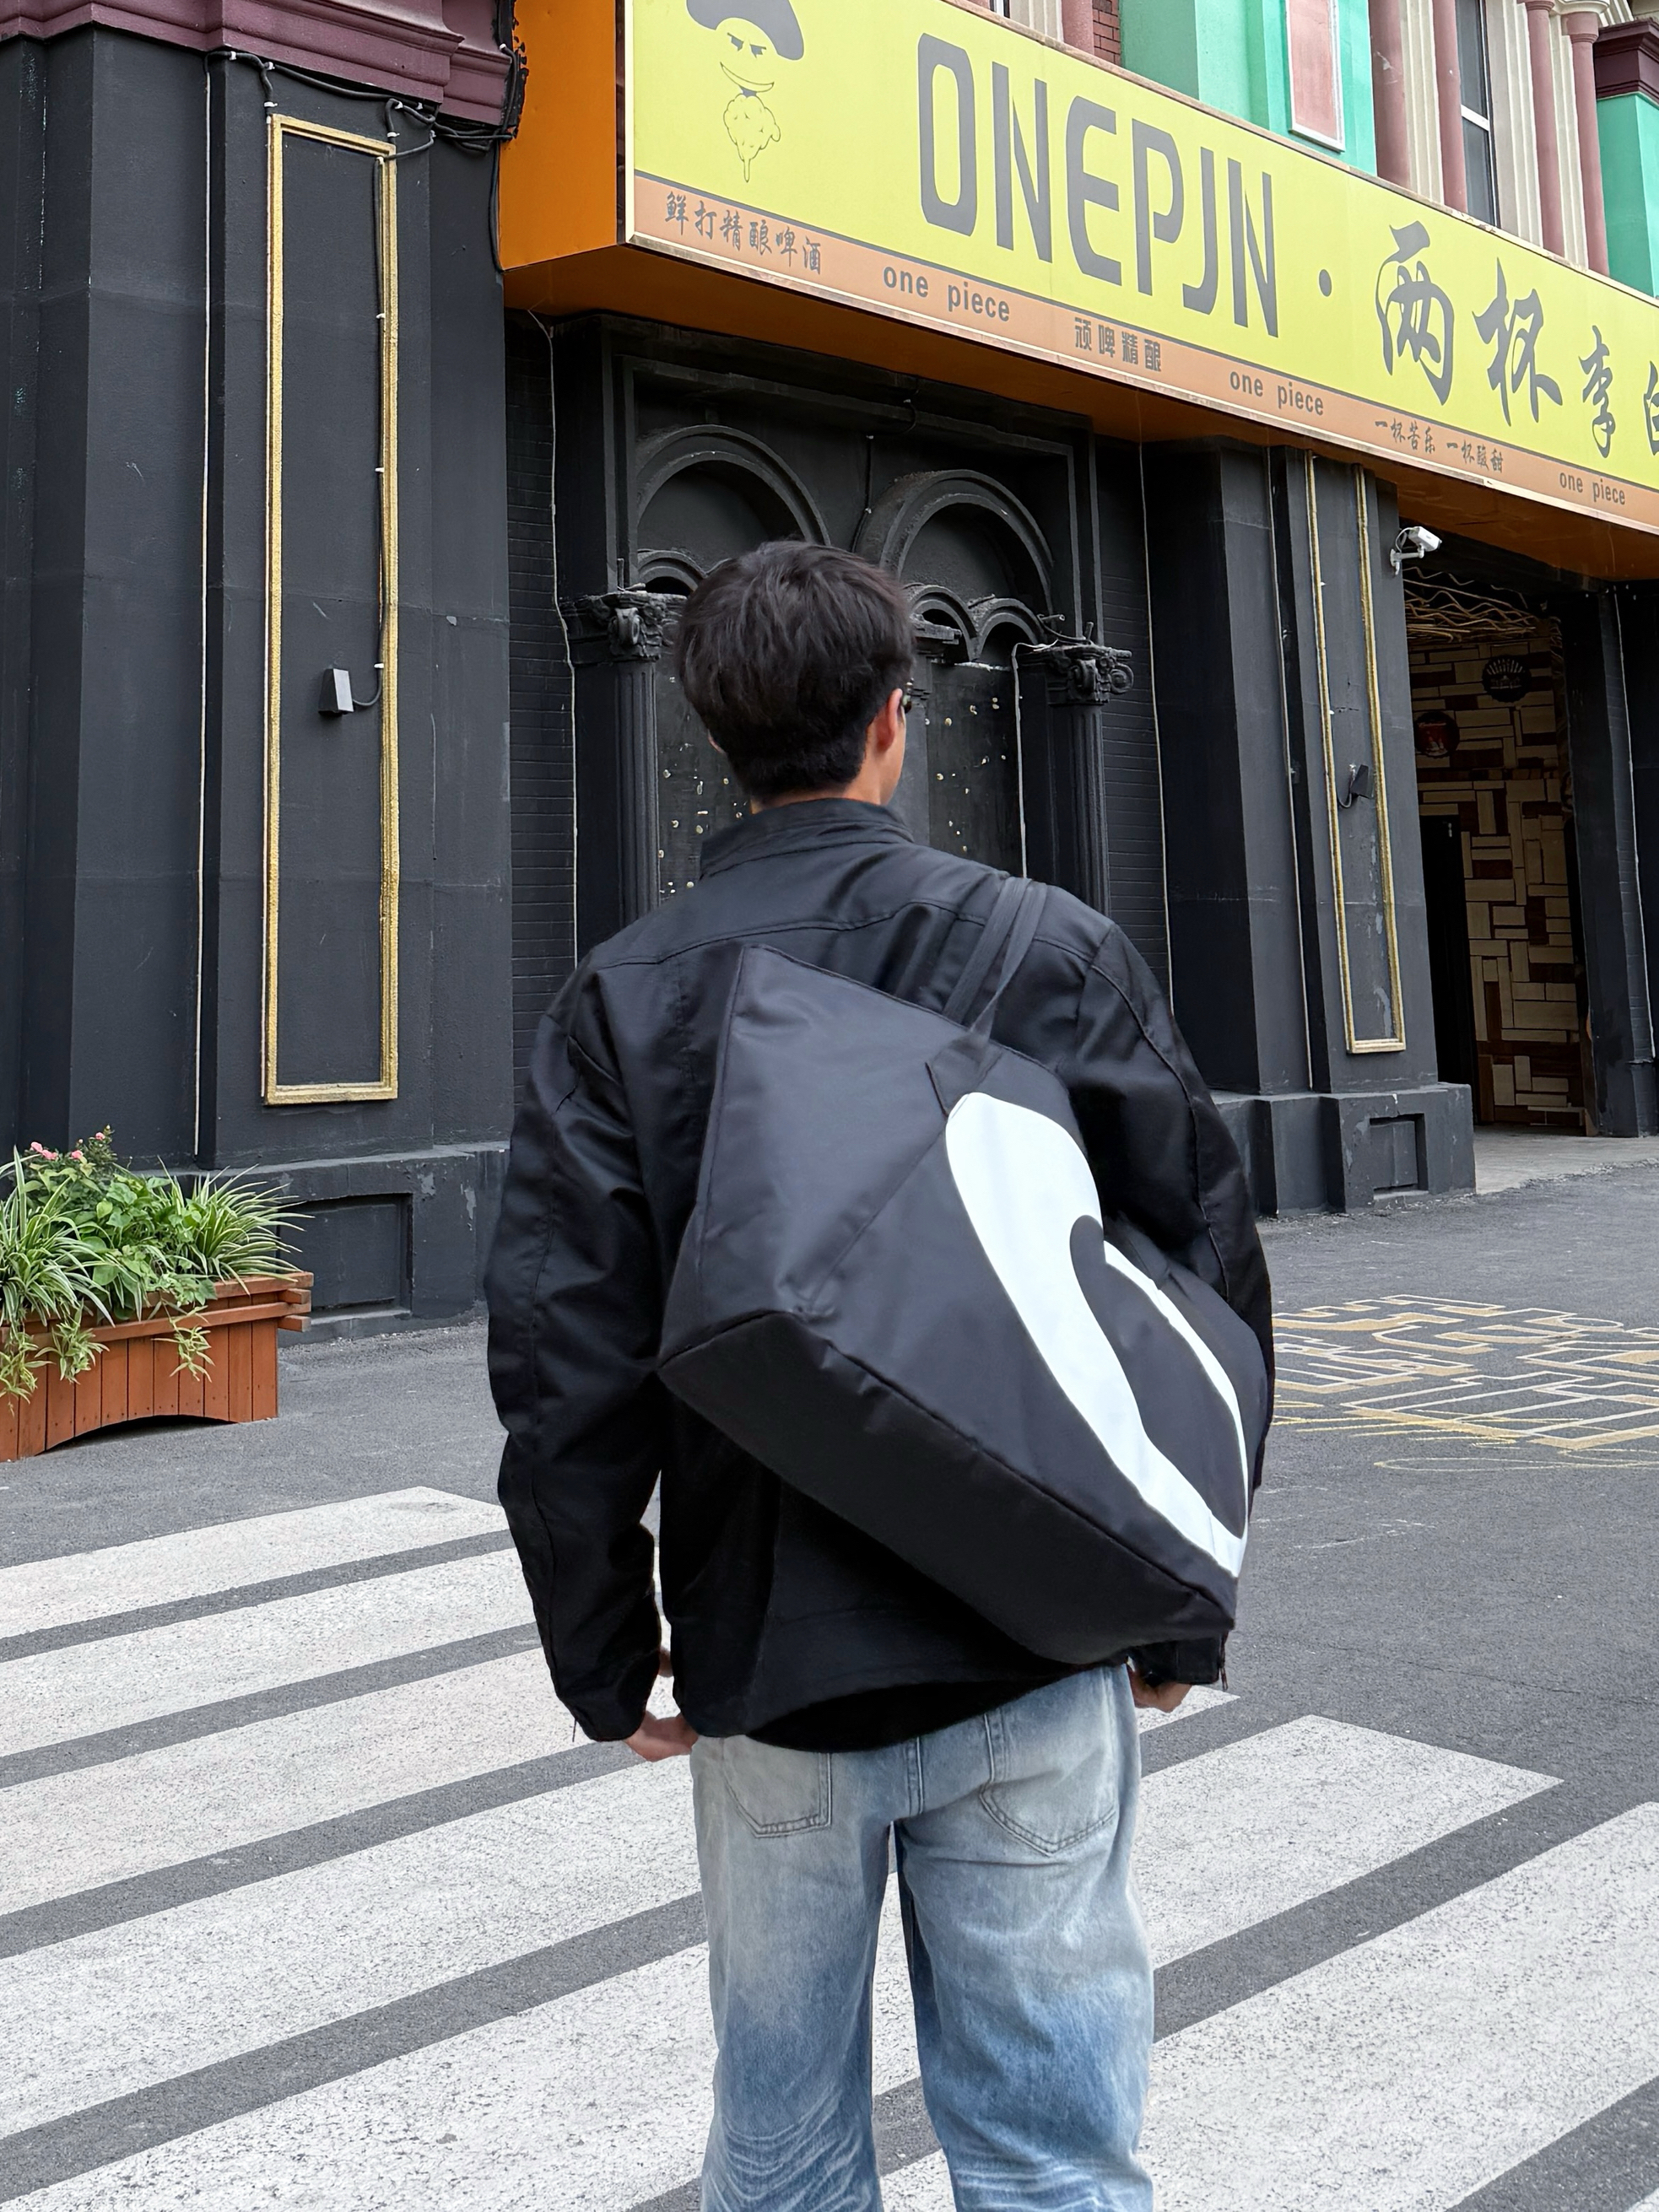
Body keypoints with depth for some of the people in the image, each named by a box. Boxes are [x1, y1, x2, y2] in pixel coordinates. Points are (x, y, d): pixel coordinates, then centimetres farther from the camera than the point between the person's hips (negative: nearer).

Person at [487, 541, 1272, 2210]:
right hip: (1039, 1652, 0)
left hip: (769, 1664, 1)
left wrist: (605, 1660, 5)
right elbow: (1212, 1276, -2)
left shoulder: (621, 1000, -5)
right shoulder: (1055, 951, -4)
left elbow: (565, 1366, -7)